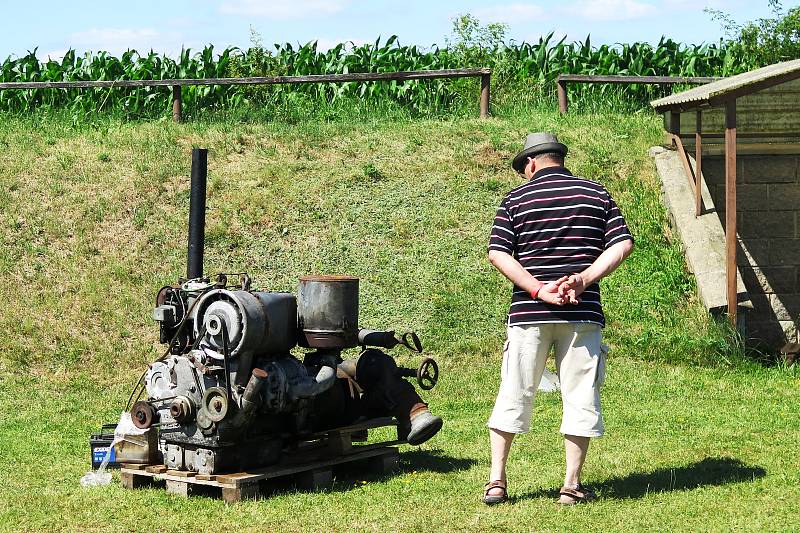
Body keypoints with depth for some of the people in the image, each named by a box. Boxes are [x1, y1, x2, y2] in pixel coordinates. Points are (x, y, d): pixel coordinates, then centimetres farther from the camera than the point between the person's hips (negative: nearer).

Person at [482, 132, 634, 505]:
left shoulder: (516, 199, 3)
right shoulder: (597, 194, 8)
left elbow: (498, 254, -8)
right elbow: (622, 244, -2)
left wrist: (540, 290, -12)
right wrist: (584, 279, -9)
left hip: (528, 312, 0)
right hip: (582, 313, 1)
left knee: (513, 394, 8)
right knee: (580, 397, 7)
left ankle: (496, 481, 9)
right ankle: (572, 485, 9)